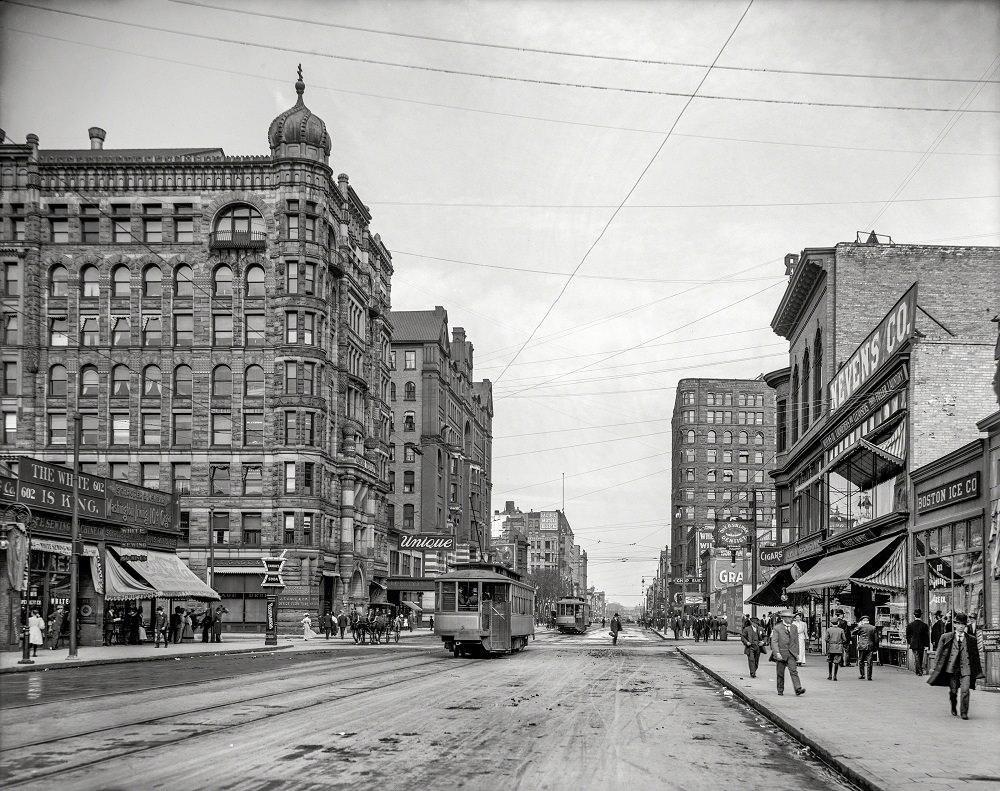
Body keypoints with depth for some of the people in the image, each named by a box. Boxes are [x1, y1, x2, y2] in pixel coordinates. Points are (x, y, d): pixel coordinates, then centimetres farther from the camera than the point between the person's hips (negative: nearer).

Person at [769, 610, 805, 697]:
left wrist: (796, 653, 14)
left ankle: (798, 689, -21)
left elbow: (796, 641, 17)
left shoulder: (794, 627, 11)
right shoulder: (777, 628, -2)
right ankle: (780, 690, 18)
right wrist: (777, 653, -20)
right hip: (781, 654, -2)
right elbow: (774, 641, -9)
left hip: (791, 654, 2)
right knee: (780, 673, 6)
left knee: (793, 671, -12)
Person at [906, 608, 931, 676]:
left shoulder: (910, 625, -7)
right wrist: (926, 646, -1)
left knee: (916, 658, 2)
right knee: (921, 659, 15)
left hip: (914, 644, -1)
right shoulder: (924, 625, -8)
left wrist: (908, 643, 17)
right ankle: (921, 671, 26)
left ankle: (919, 672, -6)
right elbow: (926, 636, -6)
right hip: (922, 645, 1)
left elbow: (908, 635, 2)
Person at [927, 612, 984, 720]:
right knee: (953, 691, 7)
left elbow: (975, 656, 13)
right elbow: (939, 653, 8)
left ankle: (964, 713, -3)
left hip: (965, 668, 0)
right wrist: (936, 667, 4)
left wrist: (977, 672, 12)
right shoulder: (946, 637, 5)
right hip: (952, 667, 0)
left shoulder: (971, 640, 8)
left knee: (965, 690, -13)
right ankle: (954, 709, 32)